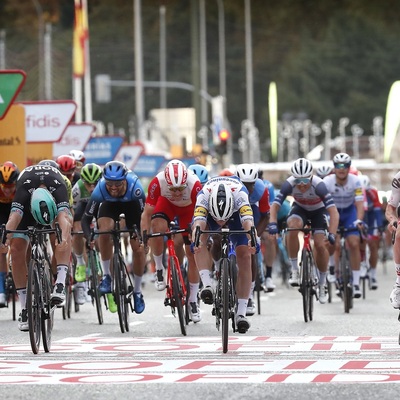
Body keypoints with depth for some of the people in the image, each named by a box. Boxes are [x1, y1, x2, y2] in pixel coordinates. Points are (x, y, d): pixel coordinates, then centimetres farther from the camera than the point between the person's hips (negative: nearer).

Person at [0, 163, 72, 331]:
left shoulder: (58, 186, -42)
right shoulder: (23, 187, -40)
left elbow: (63, 218, -54)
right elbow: (14, 217, -52)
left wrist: (64, 240, -73)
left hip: (55, 200, 0)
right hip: (28, 204, 0)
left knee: (65, 228, -33)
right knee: (17, 249, -16)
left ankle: (60, 284, -36)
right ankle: (25, 307, -8)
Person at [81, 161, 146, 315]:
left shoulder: (134, 187, -41)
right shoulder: (100, 189, -37)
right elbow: (86, 219, -32)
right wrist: (89, 237, -50)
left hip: (131, 205, 0)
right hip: (109, 204, 0)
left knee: (138, 248, -9)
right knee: (105, 230, -31)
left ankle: (137, 291, 11)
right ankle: (106, 276, -14)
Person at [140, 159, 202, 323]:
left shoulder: (195, 185, -40)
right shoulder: (158, 182, -36)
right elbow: (147, 213, -28)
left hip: (189, 209, -1)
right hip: (167, 204, 1)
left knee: (192, 253, -5)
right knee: (157, 227, -32)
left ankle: (193, 301, 8)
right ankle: (159, 269, -8)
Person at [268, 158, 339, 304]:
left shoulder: (318, 185, -36)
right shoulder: (289, 184, -30)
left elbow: (334, 212, -41)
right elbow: (274, 206, -32)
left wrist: (332, 234, -54)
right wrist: (272, 223, -52)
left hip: (318, 211, -1)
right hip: (300, 208, 1)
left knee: (320, 245, -15)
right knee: (293, 226, -31)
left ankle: (322, 282, 9)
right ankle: (294, 270, -20)